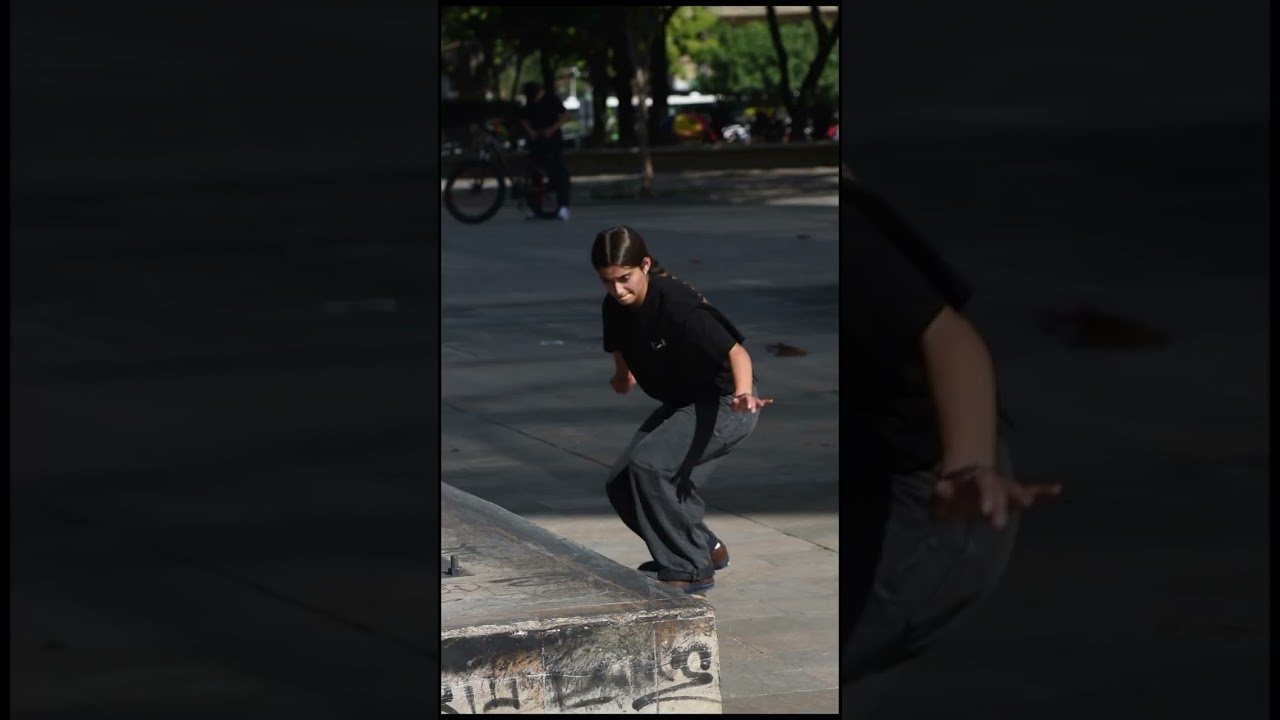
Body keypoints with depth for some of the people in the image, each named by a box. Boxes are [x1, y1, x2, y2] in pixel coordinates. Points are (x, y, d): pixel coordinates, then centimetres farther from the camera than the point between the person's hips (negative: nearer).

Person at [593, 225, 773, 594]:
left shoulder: (676, 305, -29)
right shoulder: (615, 308, -6)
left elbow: (736, 350, -36)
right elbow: (621, 348, 16)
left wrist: (743, 393, -53)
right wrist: (623, 375, -3)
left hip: (725, 404, -9)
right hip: (681, 404, 9)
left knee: (649, 465, -26)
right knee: (620, 483, 2)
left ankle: (689, 570, -14)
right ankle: (705, 548, 22)